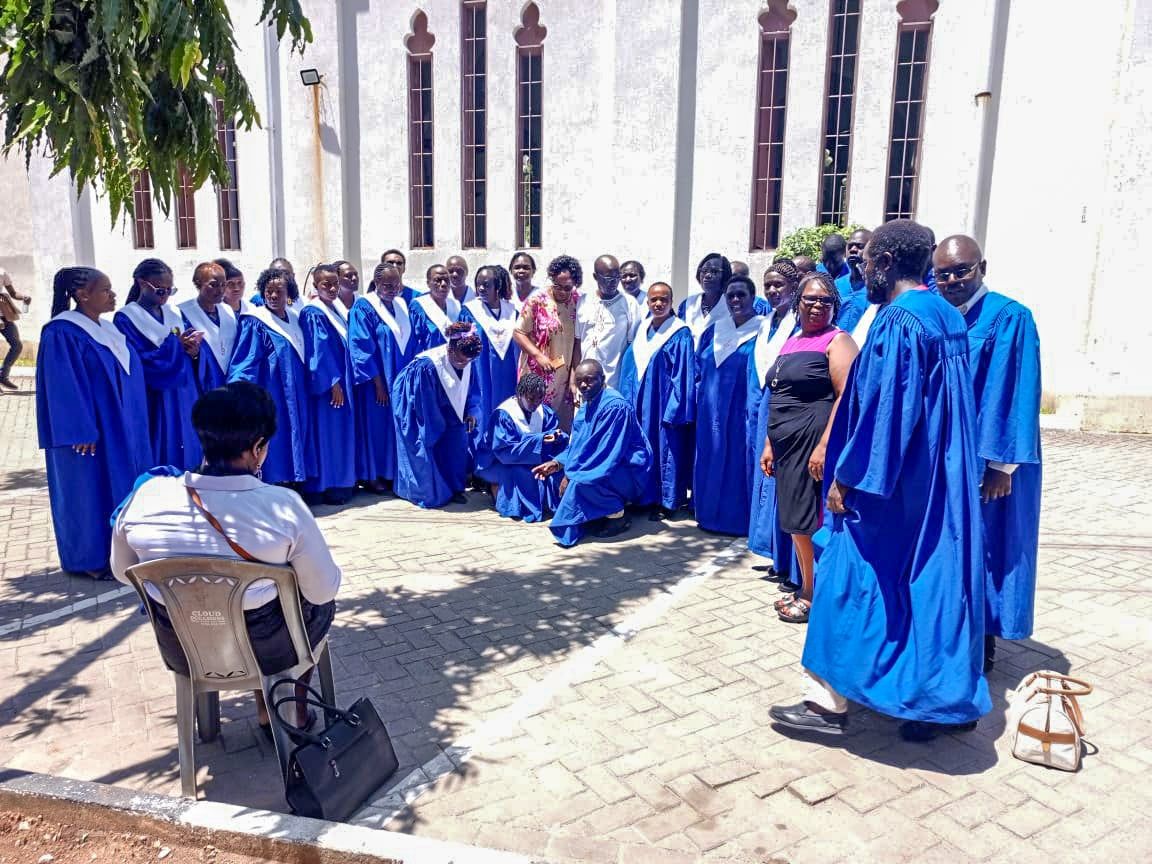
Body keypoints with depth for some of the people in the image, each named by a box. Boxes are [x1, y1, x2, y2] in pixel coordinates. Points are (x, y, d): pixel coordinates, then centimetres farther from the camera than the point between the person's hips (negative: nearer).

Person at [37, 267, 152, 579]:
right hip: (88, 430, -8)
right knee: (90, 491, 3)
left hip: (119, 426, 8)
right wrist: (80, 431, -21)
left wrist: (131, 421, 15)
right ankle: (90, 559, 16)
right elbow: (64, 386, -18)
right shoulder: (62, 333, -15)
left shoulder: (107, 329, 10)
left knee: (119, 486, 14)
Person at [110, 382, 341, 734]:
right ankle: (299, 713, 39)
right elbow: (323, 590, -14)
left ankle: (264, 712, 41)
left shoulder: (146, 496, -17)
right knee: (320, 604, 29)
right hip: (265, 649, -3)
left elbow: (123, 573, 2)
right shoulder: (283, 506, -26)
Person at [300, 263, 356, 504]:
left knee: (342, 429, 12)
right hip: (326, 383, -8)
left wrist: (344, 381, 14)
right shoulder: (313, 313, -13)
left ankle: (343, 482, 21)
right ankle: (325, 487, 4)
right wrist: (333, 383, -19)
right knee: (327, 432, -3)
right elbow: (319, 351, -17)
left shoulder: (338, 308, 11)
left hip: (342, 379, 9)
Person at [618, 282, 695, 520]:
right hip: (642, 403, 6)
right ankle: (647, 496, 20)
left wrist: (675, 409, -15)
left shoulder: (680, 335, -8)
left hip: (666, 402, -6)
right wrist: (630, 402, 9)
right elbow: (630, 369, 14)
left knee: (667, 449, 0)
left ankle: (668, 501, 10)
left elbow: (684, 375, -11)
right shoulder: (643, 332, 10)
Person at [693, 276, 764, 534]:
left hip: (743, 411, -5)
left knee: (740, 461, 0)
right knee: (711, 461, 10)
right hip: (712, 411, 5)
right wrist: (701, 398, 7)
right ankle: (712, 513, 22)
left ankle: (739, 517, 11)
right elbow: (699, 369, 16)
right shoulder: (714, 331, 12)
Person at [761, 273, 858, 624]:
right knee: (796, 520, 12)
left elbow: (846, 397, -17)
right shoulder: (790, 344, 16)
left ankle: (816, 596, 12)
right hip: (788, 445, 8)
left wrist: (824, 445, -23)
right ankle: (805, 590, 24)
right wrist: (769, 444, 14)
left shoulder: (837, 341, -7)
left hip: (814, 443, -8)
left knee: (814, 521, -2)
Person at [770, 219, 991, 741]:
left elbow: (883, 410, -22)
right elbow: (943, 405, 15)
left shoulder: (898, 321, -18)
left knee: (853, 581, -1)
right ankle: (951, 699, 25)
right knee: (933, 581, 15)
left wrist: (847, 477, -16)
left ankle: (828, 701, 8)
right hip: (938, 480, 10)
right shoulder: (948, 317, 11)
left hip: (894, 484, -9)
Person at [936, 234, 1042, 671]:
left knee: (983, 549, 4)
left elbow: (1016, 395, -15)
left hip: (987, 462, -6)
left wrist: (1001, 465, -18)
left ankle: (983, 641, 19)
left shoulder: (1009, 318, -10)